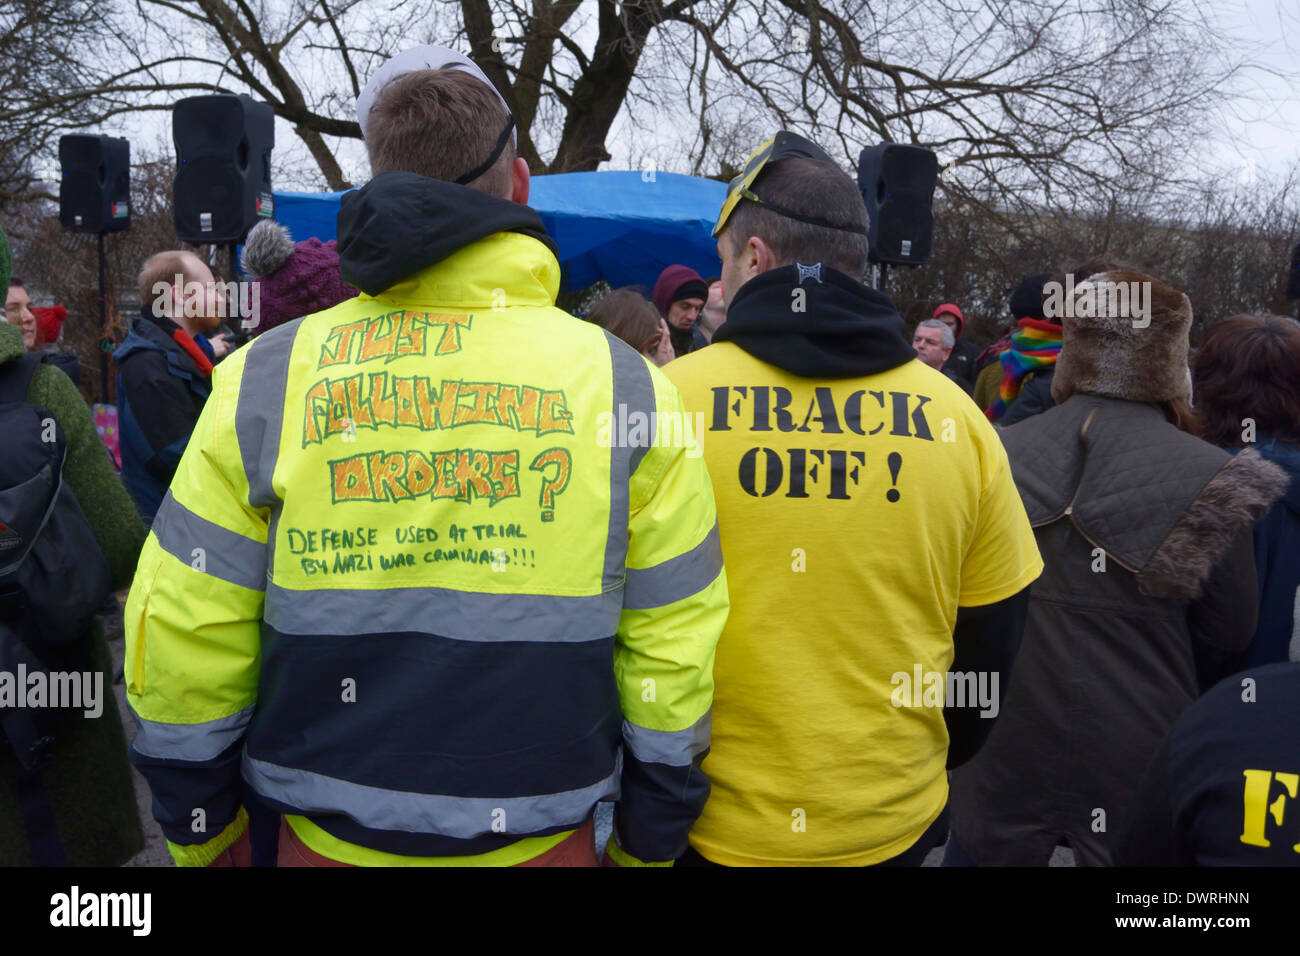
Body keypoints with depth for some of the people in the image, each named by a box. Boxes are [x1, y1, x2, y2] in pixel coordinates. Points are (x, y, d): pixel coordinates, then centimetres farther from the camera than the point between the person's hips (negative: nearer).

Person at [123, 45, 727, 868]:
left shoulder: (265, 378, -8)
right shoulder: (626, 384, -10)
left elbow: (182, 630, -4)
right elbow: (674, 646, -6)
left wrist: (202, 832, 11)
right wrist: (648, 843, 7)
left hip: (329, 835, 1)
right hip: (543, 836, 0)